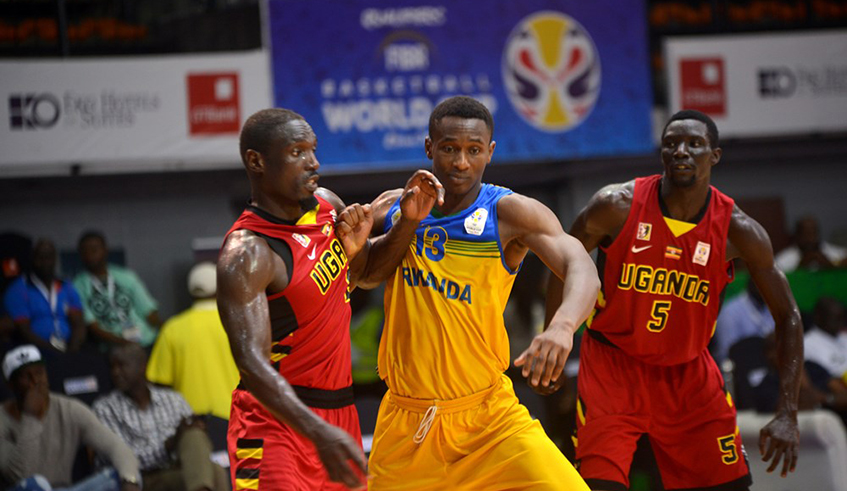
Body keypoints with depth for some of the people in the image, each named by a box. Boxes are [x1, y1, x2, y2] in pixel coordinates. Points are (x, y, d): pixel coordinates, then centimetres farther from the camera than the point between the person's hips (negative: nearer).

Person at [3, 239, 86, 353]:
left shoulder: (67, 289, 17)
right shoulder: (18, 290, 4)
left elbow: (79, 325, 9)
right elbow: (24, 331, -5)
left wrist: (71, 351, -11)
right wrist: (52, 350, -15)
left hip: (67, 352, 4)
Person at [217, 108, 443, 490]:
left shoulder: (325, 205, 4)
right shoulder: (246, 254, -21)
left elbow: (367, 268, 24)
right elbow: (251, 362, -30)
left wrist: (408, 223, 3)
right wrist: (318, 432, -43)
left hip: (339, 410, 8)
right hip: (277, 418, -8)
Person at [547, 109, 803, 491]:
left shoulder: (737, 230, -12)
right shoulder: (618, 205, -16)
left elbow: (787, 317, -5)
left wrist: (787, 415, -14)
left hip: (688, 373, 2)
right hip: (612, 365, -2)